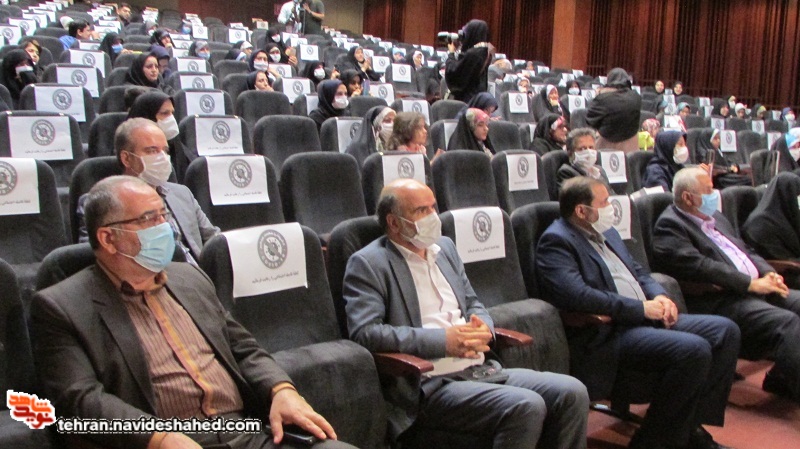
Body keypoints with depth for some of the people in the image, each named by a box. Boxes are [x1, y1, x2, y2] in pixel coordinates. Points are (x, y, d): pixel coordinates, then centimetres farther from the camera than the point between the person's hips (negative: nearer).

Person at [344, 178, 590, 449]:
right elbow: (364, 332, -17)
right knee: (526, 406, -27)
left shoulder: (445, 247, 19)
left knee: (572, 392, -10)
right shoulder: (367, 264, -5)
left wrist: (483, 326, -1)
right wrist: (443, 340, -19)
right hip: (430, 384, -7)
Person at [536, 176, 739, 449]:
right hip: (608, 334, -10)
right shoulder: (556, 241, -11)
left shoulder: (606, 231, 20)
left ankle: (691, 427, 5)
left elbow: (637, 271, 26)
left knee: (726, 331, 1)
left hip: (645, 318, 10)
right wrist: (641, 308, -18)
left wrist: (659, 295, 3)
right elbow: (577, 296, -24)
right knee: (694, 350, -26)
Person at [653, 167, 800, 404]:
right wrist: (751, 284, -18)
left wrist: (768, 273, 2)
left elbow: (745, 251, 24)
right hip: (718, 301, -9)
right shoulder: (669, 226, -9)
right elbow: (700, 268, -20)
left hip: (757, 289, 10)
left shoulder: (715, 217, 21)